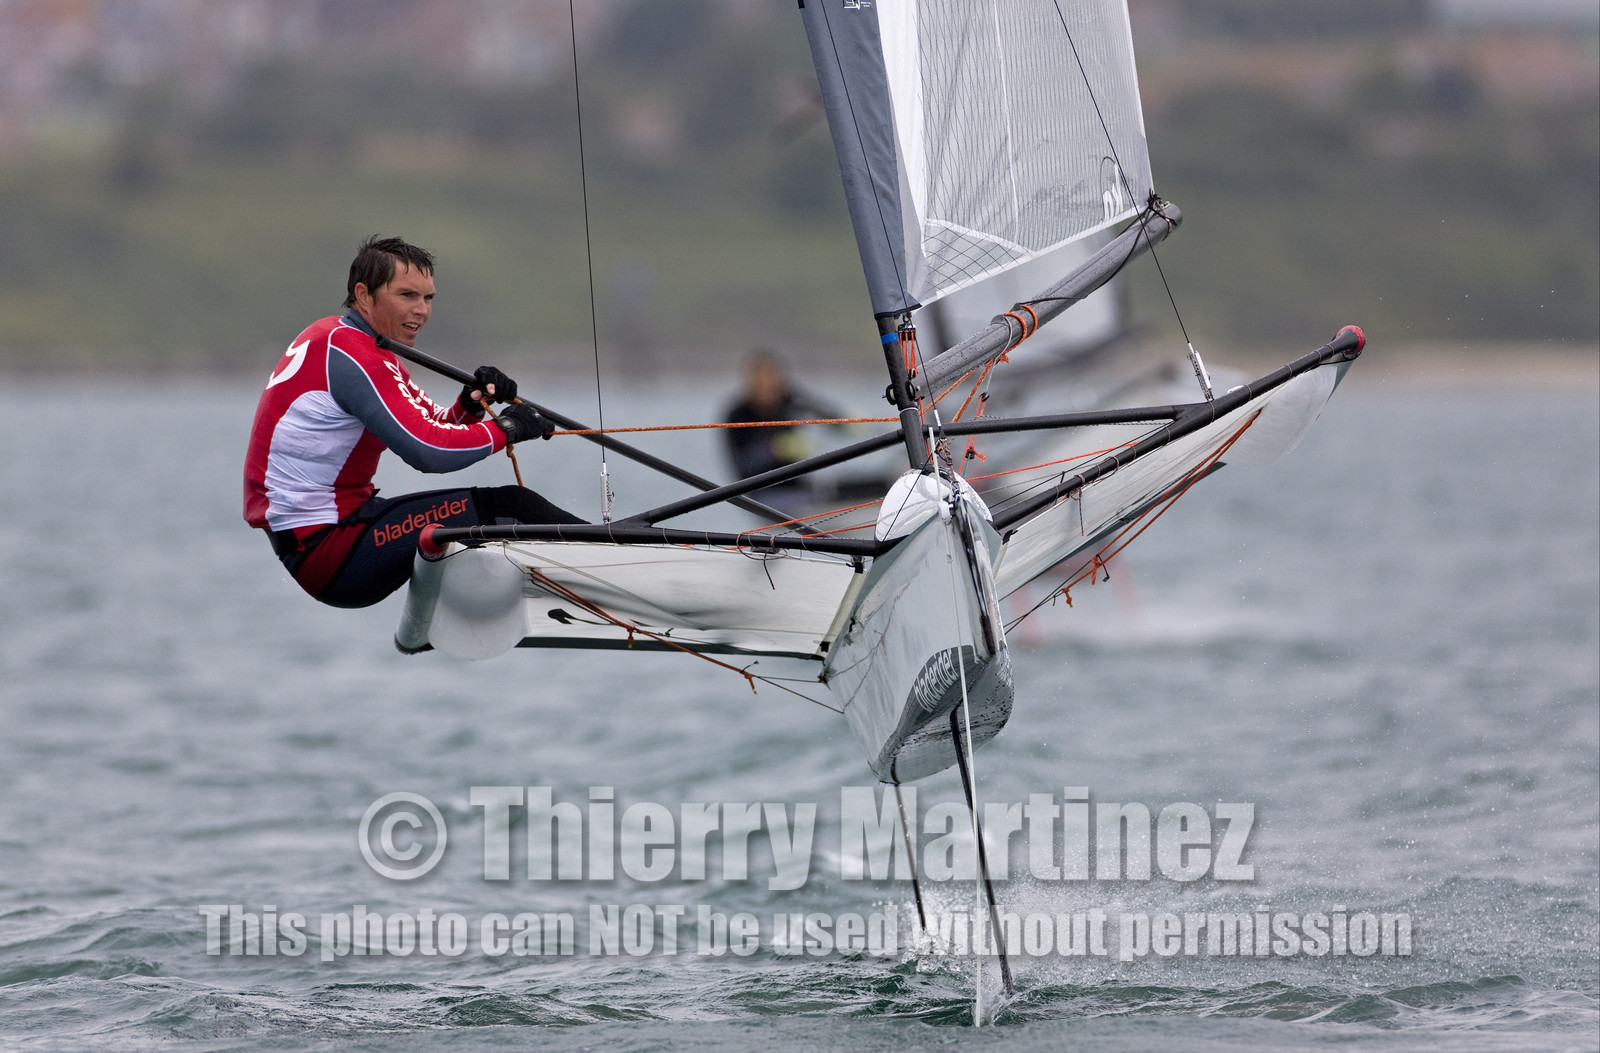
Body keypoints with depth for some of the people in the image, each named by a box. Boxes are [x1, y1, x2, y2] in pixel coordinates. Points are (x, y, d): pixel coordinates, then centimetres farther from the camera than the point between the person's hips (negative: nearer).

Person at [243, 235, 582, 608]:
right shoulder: (351, 356, -19)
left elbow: (433, 425, 16)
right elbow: (426, 451, -27)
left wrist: (470, 405, -6)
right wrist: (505, 428, -12)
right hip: (324, 550, -11)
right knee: (504, 507, -14)